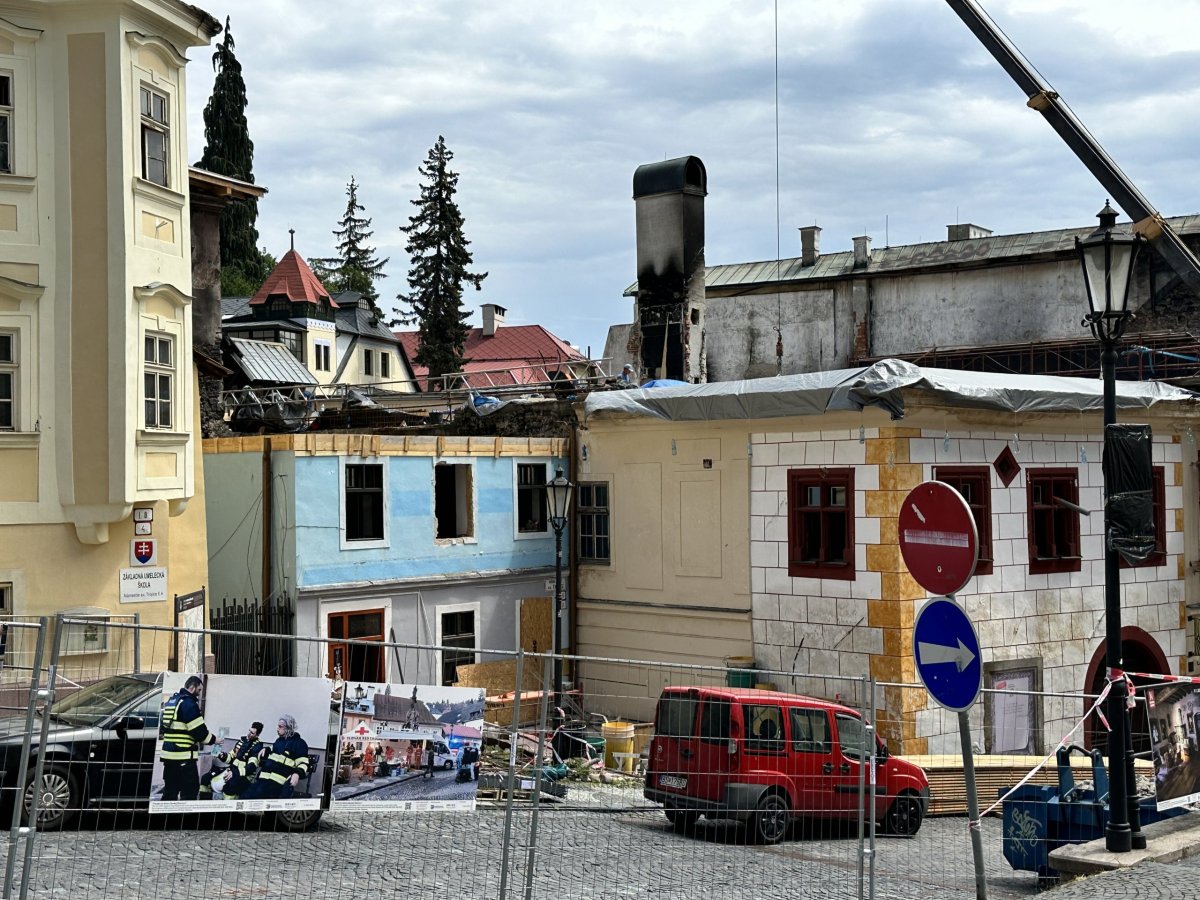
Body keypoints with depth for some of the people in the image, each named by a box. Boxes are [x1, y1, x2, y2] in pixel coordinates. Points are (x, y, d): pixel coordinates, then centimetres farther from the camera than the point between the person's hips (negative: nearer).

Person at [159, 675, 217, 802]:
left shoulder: (171, 701, 16)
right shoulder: (189, 703, -13)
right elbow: (199, 730, -14)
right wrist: (213, 739, 2)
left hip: (168, 753, 9)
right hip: (184, 757, -9)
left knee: (170, 791, 14)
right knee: (191, 790, -4)